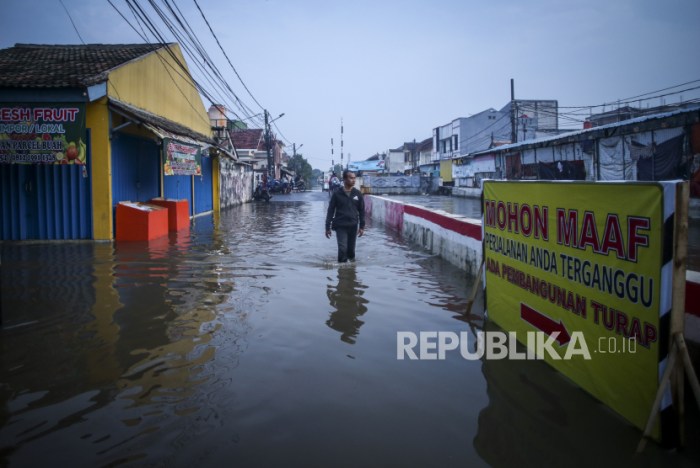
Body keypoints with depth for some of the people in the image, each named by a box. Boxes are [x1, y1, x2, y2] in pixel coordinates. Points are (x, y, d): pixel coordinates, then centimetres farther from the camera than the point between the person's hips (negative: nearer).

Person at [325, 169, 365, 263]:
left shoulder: (358, 194, 4)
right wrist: (327, 227, -2)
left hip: (353, 226, 2)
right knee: (342, 248, -9)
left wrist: (362, 227, 3)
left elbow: (361, 211, 7)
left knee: (351, 248, 10)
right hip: (340, 226, -2)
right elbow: (330, 211, 0)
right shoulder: (337, 194, -3)